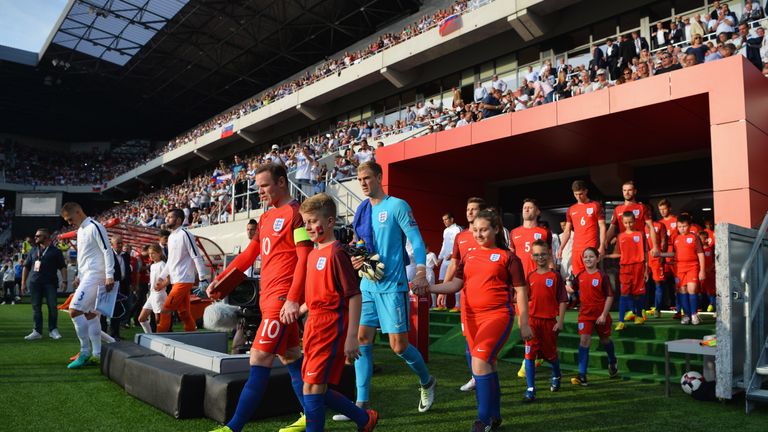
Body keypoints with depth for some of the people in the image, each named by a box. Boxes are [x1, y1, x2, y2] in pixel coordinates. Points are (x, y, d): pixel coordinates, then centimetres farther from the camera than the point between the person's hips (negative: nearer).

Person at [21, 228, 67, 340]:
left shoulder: (55, 251, 5)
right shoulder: (33, 251, 16)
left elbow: (63, 267, 2)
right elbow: (26, 267, 18)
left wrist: (64, 281, -9)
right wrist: (23, 282, 9)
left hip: (50, 282, -3)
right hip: (34, 283, 4)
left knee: (52, 306, -4)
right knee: (36, 307, 4)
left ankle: (53, 330, 6)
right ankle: (37, 331, 10)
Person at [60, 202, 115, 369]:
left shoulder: (95, 227, -10)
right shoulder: (80, 230, 19)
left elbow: (107, 251, -15)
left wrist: (109, 276, -20)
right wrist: (79, 276, 18)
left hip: (95, 276, -10)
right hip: (86, 276, 10)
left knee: (74, 311, -15)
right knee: (89, 314, 9)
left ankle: (85, 352, -7)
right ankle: (97, 354, 14)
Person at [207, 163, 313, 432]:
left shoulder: (296, 213, -11)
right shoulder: (266, 217, 17)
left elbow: (304, 258, -18)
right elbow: (248, 255, 21)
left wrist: (293, 299, -24)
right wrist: (220, 280, 14)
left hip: (283, 298, -9)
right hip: (269, 297, 9)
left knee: (259, 359, -6)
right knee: (290, 357, 13)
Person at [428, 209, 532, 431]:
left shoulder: (507, 256, -2)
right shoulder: (468, 256, 11)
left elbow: (521, 291, -1)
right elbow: (455, 284, 8)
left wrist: (524, 324, -4)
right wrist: (429, 288, -8)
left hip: (497, 315, -5)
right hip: (471, 317, 5)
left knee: (480, 361, -19)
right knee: (487, 364, 14)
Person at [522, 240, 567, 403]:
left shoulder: (555, 276, -5)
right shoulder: (530, 276, 4)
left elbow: (562, 300, -4)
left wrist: (560, 321, -8)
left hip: (550, 320, -2)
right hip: (532, 320, 2)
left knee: (550, 354, 16)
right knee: (529, 355, -7)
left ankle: (556, 376, 47)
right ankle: (530, 390, -2)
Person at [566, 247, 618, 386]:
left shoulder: (602, 276, -14)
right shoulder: (580, 275, -1)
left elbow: (610, 296, -13)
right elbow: (572, 289, 17)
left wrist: (604, 315, -15)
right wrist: (567, 283, -1)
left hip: (600, 315, -2)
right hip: (585, 314, 3)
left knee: (605, 339, 18)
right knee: (584, 340, -8)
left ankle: (613, 362, 50)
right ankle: (582, 376, -9)